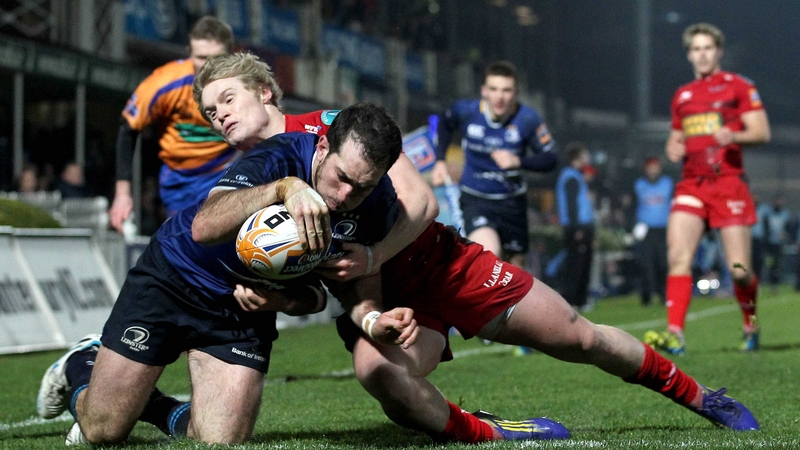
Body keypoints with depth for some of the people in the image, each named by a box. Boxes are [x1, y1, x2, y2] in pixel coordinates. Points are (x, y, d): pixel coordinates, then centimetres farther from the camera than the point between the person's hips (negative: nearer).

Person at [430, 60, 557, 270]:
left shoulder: (528, 119, -15)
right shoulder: (466, 111, -13)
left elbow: (550, 158, -10)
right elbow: (445, 124, 10)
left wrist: (518, 161, -27)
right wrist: (440, 161, 2)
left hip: (512, 201, 2)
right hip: (475, 199, -2)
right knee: (488, 253, -30)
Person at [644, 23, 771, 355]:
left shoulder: (738, 86, 4)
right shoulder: (682, 96, 19)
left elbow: (762, 132, -2)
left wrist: (735, 136, -22)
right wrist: (673, 149, 6)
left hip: (729, 184, -4)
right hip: (691, 186, 4)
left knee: (739, 269, -5)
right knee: (678, 256, -17)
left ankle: (751, 325, 22)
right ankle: (675, 334, -22)